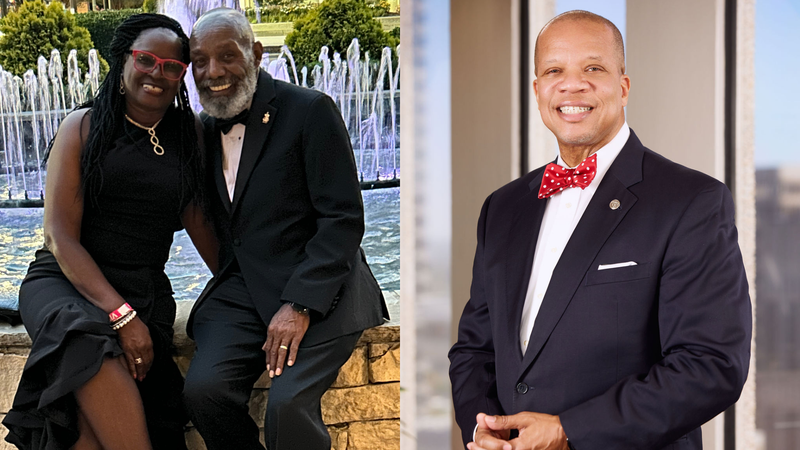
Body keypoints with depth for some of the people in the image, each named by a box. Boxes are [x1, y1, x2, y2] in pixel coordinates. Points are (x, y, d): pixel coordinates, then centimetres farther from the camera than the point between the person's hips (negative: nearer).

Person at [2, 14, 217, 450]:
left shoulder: (191, 134, 11)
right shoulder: (83, 126, 1)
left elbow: (197, 220, 19)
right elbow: (60, 235, -7)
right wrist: (121, 315, -18)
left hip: (146, 294, 2)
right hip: (64, 281, -2)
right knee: (92, 344, -39)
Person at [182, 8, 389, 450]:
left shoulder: (310, 110, -6)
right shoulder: (208, 128, 14)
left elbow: (343, 218, -11)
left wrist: (300, 305, -18)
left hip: (317, 292, -5)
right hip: (242, 291, 5)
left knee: (287, 404, -26)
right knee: (203, 388, -20)